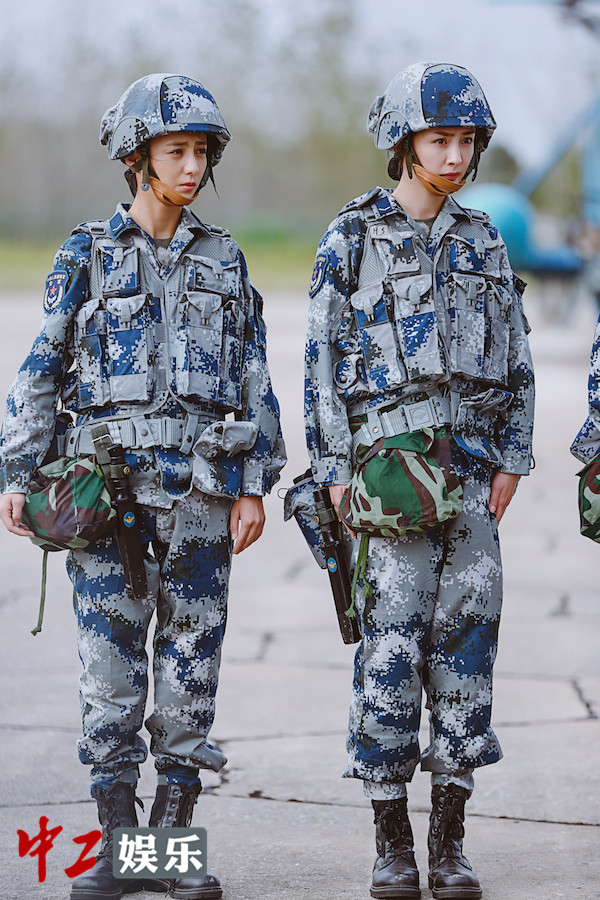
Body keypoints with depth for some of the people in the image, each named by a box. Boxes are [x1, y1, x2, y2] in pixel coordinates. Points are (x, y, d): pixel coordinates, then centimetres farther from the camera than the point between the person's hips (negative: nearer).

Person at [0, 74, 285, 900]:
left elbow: (254, 381, 10)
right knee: (110, 659, -2)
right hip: (108, 482, -2)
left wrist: (254, 486, 3)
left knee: (192, 658, 2)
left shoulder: (223, 262, 11)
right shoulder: (87, 257, 4)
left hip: (200, 488, 2)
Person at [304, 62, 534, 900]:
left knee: (467, 632, 1)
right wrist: (335, 469, -7)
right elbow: (323, 360, -1)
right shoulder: (353, 238, 1)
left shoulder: (482, 241, 13)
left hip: (470, 457, 4)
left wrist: (511, 460, 5)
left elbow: (515, 360, 15)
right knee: (392, 636, -6)